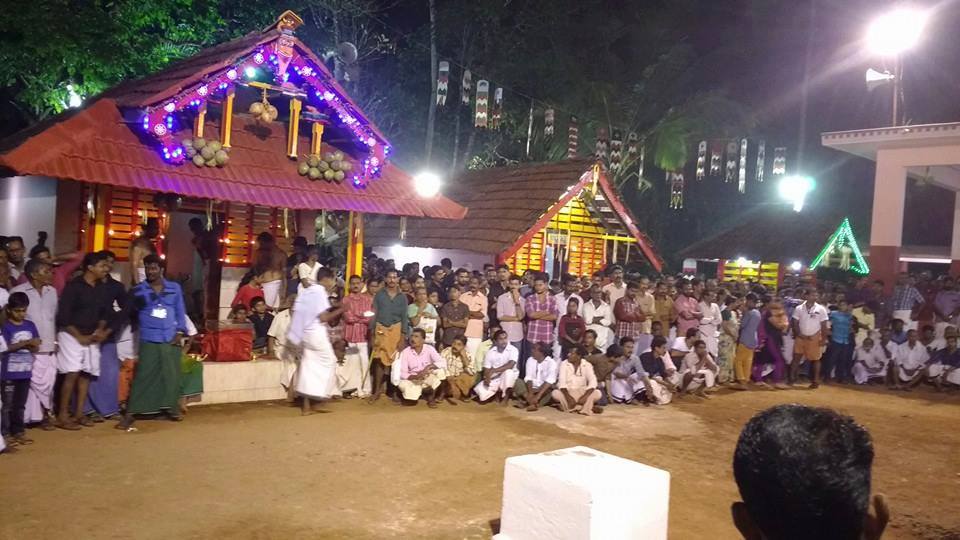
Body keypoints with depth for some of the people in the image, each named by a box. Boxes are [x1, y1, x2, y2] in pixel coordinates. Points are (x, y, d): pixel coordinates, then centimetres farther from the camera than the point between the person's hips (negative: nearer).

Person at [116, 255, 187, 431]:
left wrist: (180, 332, 1)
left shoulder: (174, 288, 9)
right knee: (142, 377, -6)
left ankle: (171, 407, 25)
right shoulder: (138, 290, 5)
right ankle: (130, 413, -2)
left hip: (171, 340, 2)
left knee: (172, 375, 9)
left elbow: (180, 312, 10)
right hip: (148, 340, -2)